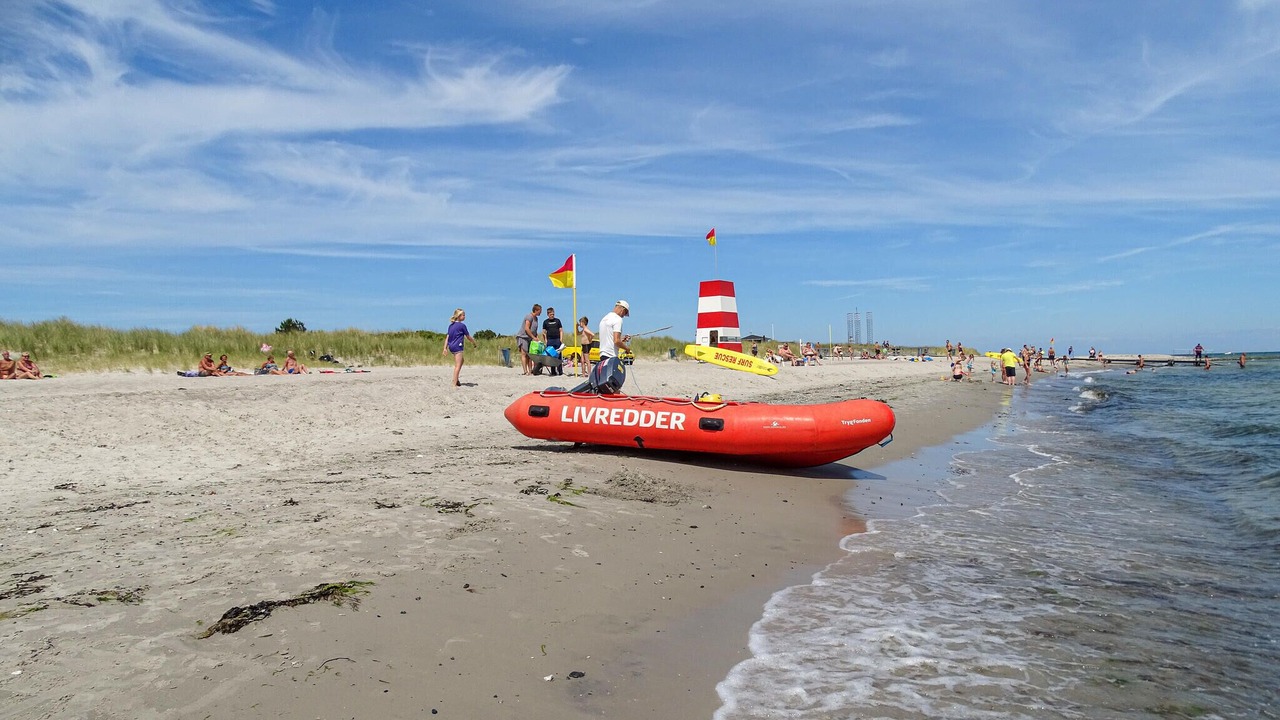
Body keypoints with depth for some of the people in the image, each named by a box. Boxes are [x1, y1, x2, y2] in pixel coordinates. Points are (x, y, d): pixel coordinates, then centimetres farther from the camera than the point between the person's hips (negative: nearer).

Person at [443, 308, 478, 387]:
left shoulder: (451, 325, 11)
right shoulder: (462, 325, -9)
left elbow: (447, 337, 9)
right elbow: (468, 337, -3)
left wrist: (445, 348, 9)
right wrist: (474, 343, 12)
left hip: (451, 346, 8)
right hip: (457, 346, -8)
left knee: (461, 361, 24)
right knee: (458, 365, -5)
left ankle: (456, 380, 23)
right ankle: (455, 383, -8)